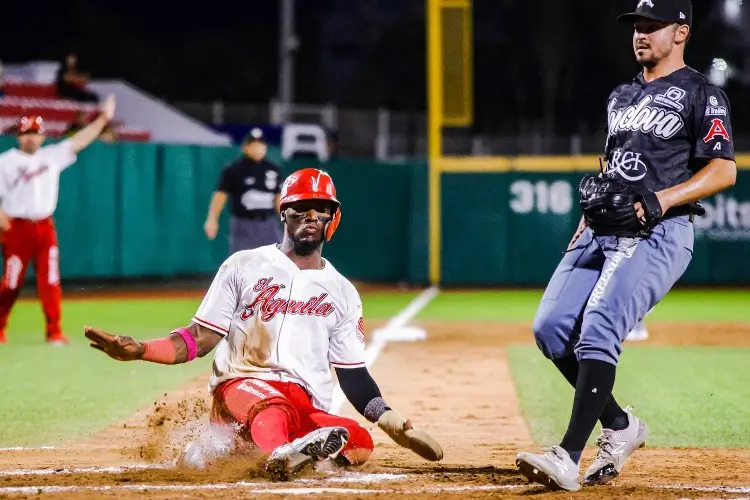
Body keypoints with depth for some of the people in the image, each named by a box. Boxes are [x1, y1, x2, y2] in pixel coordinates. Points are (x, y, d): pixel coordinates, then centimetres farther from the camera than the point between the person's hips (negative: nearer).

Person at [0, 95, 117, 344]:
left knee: (50, 282, -1)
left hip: (45, 228, 3)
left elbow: (79, 141, 4)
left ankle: (54, 331, 4)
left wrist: (103, 119, -6)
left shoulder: (52, 156, 10)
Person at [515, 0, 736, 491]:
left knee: (598, 330, -23)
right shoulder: (622, 96, 23)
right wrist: (586, 222, 16)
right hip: (603, 232, 8)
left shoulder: (700, 94, 0)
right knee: (551, 328, -5)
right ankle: (619, 425, 11)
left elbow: (724, 171, -9)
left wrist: (660, 200, -20)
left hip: (658, 234, -8)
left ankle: (569, 458, -27)